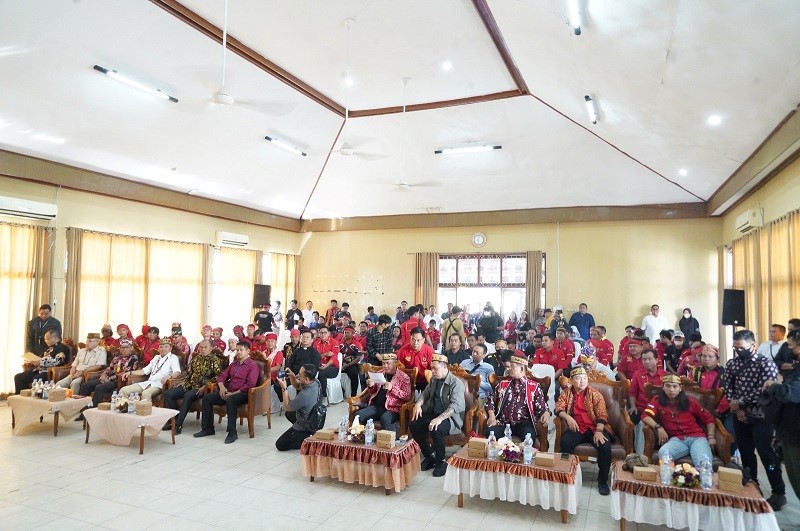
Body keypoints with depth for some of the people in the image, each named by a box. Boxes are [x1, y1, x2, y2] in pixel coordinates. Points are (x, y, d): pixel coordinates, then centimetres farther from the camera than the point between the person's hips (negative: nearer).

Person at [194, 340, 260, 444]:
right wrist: (221, 387, -5)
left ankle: (232, 432, -34)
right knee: (207, 397, -5)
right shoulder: (233, 364, 22)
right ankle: (208, 428, 2)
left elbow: (250, 384, -15)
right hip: (228, 392, 8)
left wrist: (233, 393, -18)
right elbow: (222, 376, 19)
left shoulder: (253, 365, -4)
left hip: (242, 394, -8)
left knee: (230, 400, -38)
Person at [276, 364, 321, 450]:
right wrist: (292, 377, -12)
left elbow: (287, 407, -19)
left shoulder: (304, 395, -38)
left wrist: (284, 388, -16)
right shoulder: (315, 382, -14)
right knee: (289, 414, 33)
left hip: (305, 427, -8)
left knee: (280, 445, 5)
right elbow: (298, 386, 6)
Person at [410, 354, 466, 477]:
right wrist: (418, 404, -3)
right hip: (433, 412, 7)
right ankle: (429, 456, 4)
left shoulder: (456, 383, -16)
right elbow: (425, 394, 20)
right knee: (413, 425, -14)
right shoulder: (434, 380, 9)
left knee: (436, 429, -35)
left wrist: (440, 418, -39)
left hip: (450, 416, -7)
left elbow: (455, 405, -27)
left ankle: (441, 461, -10)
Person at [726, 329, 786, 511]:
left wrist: (739, 402, -14)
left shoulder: (766, 364, -12)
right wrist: (737, 409, -7)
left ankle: (778, 493, 10)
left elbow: (763, 391, -19)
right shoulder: (732, 364, 4)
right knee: (745, 453, 13)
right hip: (740, 415, 5)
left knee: (767, 455, -4)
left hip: (761, 416, -5)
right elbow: (729, 387, 6)